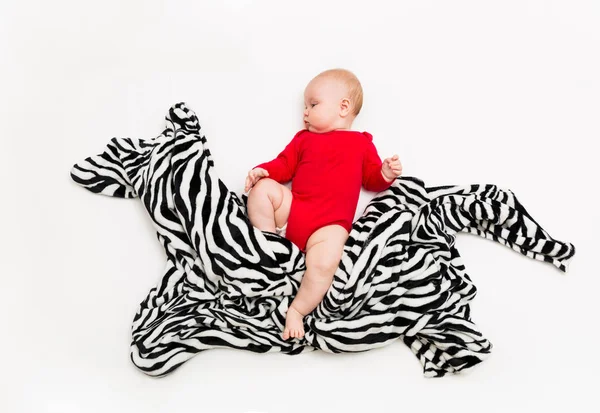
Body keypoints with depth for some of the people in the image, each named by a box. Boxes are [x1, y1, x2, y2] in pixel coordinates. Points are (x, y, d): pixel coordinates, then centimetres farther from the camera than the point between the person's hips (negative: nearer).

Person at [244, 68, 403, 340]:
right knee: (263, 188, -20)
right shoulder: (304, 138, 24)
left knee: (325, 262, -31)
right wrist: (263, 170, 1)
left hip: (330, 224, -4)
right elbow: (284, 165, 20)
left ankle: (297, 310, -14)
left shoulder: (361, 143, 16)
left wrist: (385, 175, -7)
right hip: (291, 208, 4)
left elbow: (372, 179, 15)